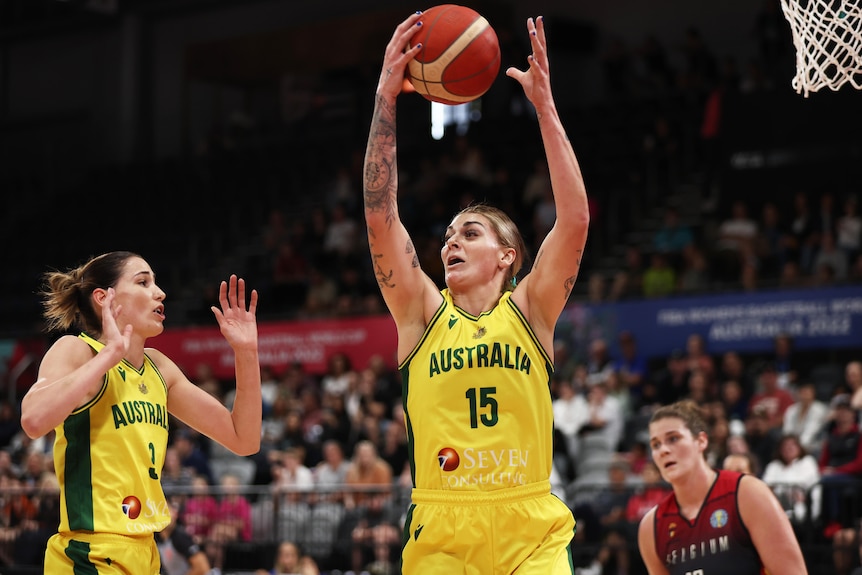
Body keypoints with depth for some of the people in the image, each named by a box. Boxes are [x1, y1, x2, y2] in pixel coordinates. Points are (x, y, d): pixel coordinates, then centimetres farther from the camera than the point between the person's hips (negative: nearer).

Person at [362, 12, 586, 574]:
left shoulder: (529, 311, 7)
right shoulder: (423, 312, 9)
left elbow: (576, 218, -5)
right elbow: (381, 213, -1)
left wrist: (545, 103, -9)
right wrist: (387, 96, -8)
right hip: (442, 529, 1)